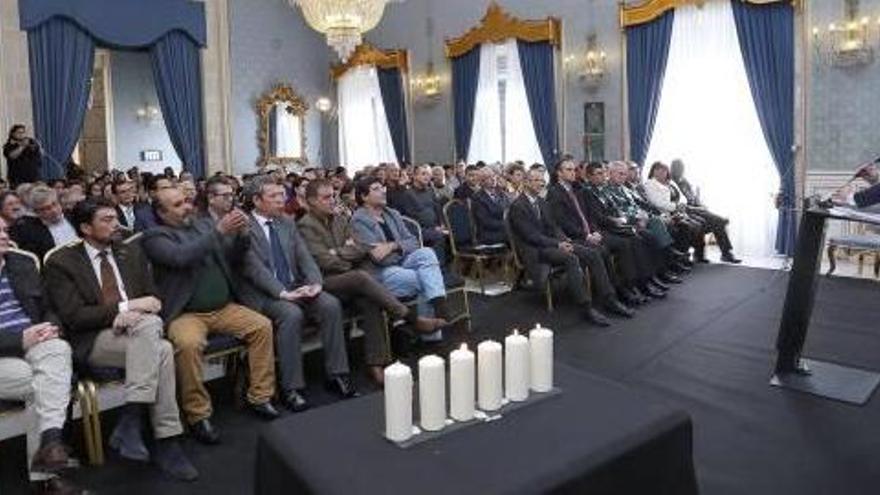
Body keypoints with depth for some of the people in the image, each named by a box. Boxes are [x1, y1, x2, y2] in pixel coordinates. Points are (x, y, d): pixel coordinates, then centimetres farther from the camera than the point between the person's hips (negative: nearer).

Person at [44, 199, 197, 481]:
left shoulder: (131, 253, 15)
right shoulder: (61, 262, 1)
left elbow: (153, 299, 12)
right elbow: (73, 316, -8)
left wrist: (135, 313, -12)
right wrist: (126, 306, -16)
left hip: (141, 328, 4)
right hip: (95, 340, -4)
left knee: (149, 323, -34)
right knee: (162, 351, -32)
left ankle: (130, 421, -28)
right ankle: (166, 442, -27)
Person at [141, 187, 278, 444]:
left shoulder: (204, 223, 13)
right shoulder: (154, 236, -2)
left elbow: (233, 259, 10)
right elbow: (180, 257, -22)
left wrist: (241, 234, -10)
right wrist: (219, 231, -24)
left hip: (225, 308, 5)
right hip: (186, 314, -5)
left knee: (262, 325, -14)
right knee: (189, 344, -33)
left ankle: (260, 397, -3)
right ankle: (198, 415, -15)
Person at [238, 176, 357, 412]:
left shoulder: (287, 223, 15)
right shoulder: (243, 227, -6)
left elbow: (304, 257, 8)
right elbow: (254, 268, -15)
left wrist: (315, 283, -10)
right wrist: (282, 292, -25)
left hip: (295, 287, 6)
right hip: (262, 294, -6)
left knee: (331, 305, -19)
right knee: (292, 314, -34)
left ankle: (337, 374, -10)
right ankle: (291, 388, -23)